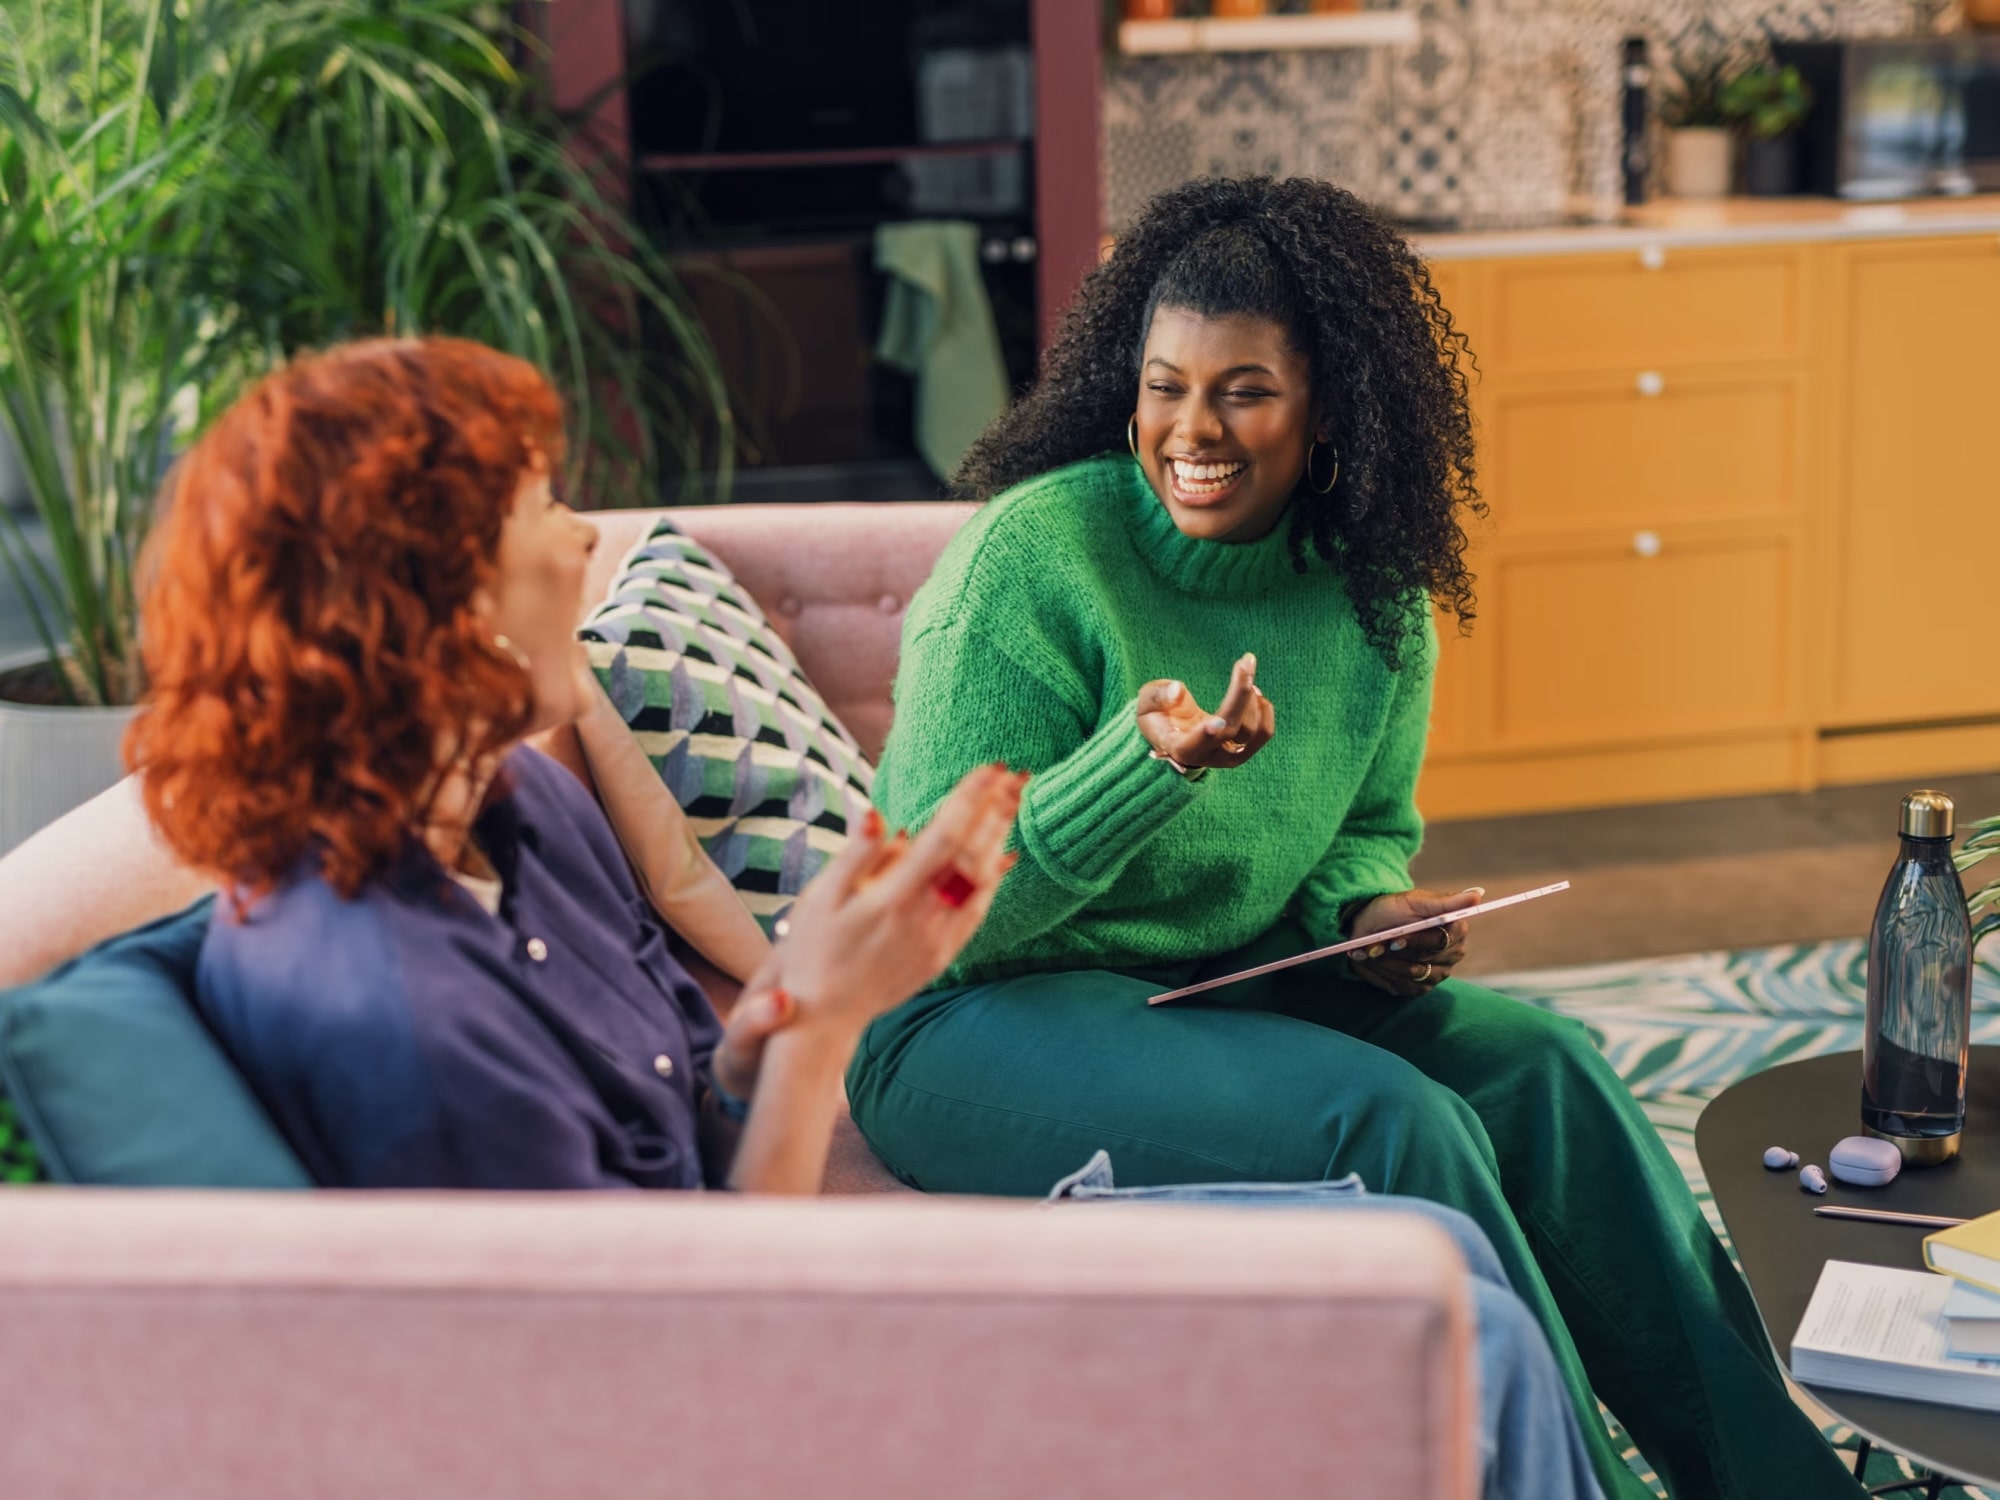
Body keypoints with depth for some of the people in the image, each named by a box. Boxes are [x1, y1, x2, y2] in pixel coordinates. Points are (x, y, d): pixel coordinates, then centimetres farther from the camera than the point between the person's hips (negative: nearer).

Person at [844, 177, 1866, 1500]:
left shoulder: (1374, 591, 1)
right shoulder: (1035, 555, -17)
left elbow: (1369, 833, 18)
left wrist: (1369, 909, -6)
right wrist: (1145, 767, -35)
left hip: (1216, 987, 6)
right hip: (975, 1026, -6)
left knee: (1539, 1066, -15)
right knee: (1388, 1120, -27)